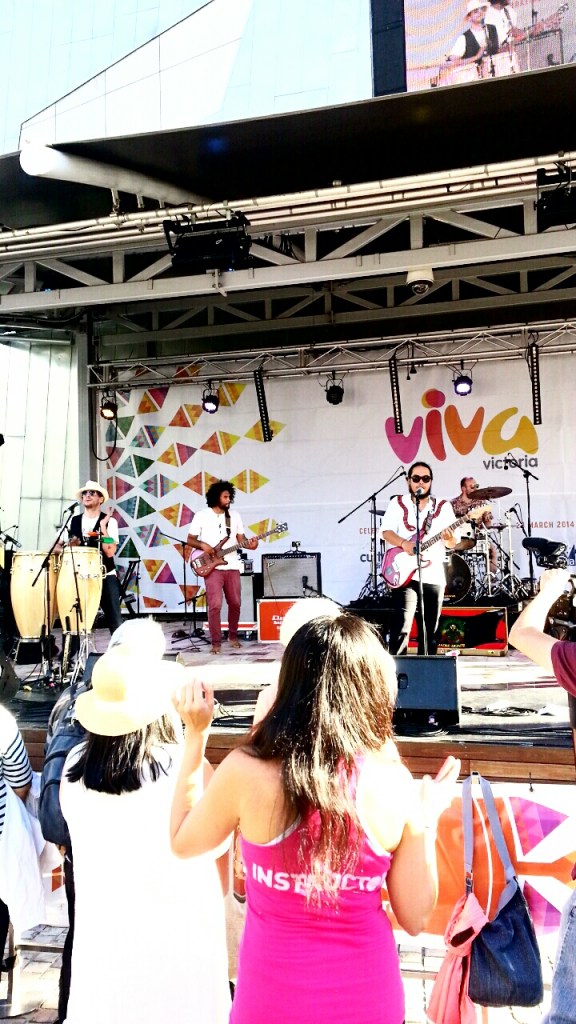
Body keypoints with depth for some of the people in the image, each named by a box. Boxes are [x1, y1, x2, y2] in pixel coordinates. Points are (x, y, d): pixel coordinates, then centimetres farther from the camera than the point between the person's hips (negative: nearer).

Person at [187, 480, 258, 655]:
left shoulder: (235, 516, 10)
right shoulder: (201, 516, -1)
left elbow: (240, 538, 11)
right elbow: (190, 540, 2)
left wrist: (249, 544, -11)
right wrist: (203, 545, -16)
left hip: (232, 566, 4)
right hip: (212, 567, -4)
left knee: (235, 603, 8)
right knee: (215, 604, -11)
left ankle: (233, 635, 28)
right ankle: (216, 641, -2)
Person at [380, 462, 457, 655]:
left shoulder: (443, 506, 9)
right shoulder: (398, 503, 7)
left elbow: (453, 542, 6)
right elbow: (385, 531, -4)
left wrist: (448, 538, -18)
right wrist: (404, 543, -21)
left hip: (433, 577, 3)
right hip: (404, 575, -2)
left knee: (429, 632, 9)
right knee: (400, 629, -13)